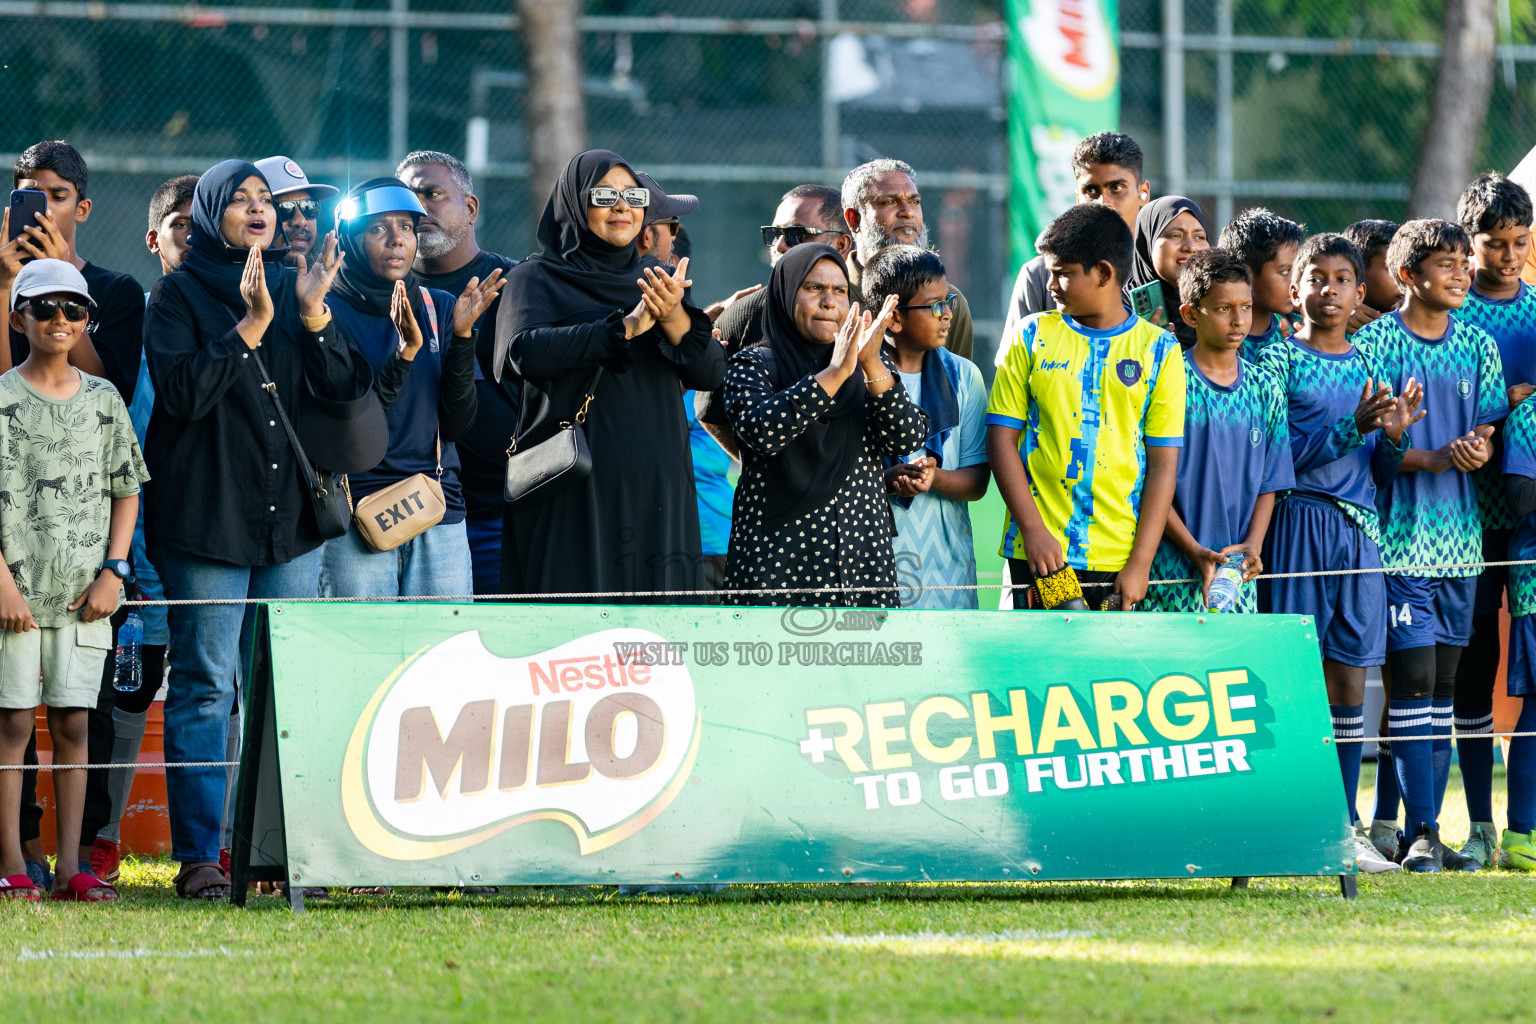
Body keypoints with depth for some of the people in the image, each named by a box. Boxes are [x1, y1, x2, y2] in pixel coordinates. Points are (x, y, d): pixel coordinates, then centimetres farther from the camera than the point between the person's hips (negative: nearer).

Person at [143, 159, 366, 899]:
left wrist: (313, 314, -8)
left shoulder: (293, 285, 14)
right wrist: (251, 327, -17)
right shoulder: (178, 294, 1)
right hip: (206, 518, -5)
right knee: (205, 686, -6)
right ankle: (197, 857, -4)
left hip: (291, 517, 5)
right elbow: (183, 393, -12)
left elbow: (346, 387, 6)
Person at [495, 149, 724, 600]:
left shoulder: (654, 280, 16)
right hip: (574, 496, -4)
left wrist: (674, 318, -16)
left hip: (658, 492, 4)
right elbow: (526, 352, -17)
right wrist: (627, 325, -21)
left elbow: (710, 373, 4)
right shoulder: (537, 278, 4)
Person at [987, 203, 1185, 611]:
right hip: (1039, 551, 1)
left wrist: (1141, 563, -7)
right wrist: (1034, 530, -7)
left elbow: (1163, 463, 1)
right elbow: (1001, 439, 4)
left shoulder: (1160, 350, 4)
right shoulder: (1032, 336, 8)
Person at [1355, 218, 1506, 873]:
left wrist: (1480, 449, -11)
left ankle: (1431, 828, 11)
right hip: (1402, 534, -5)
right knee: (1414, 678, -10)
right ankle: (1421, 832, -10)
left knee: (1443, 686, 7)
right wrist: (1432, 459, -21)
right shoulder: (1377, 341, -4)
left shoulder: (1477, 345, 12)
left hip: (1459, 536, 5)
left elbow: (1490, 424, 12)